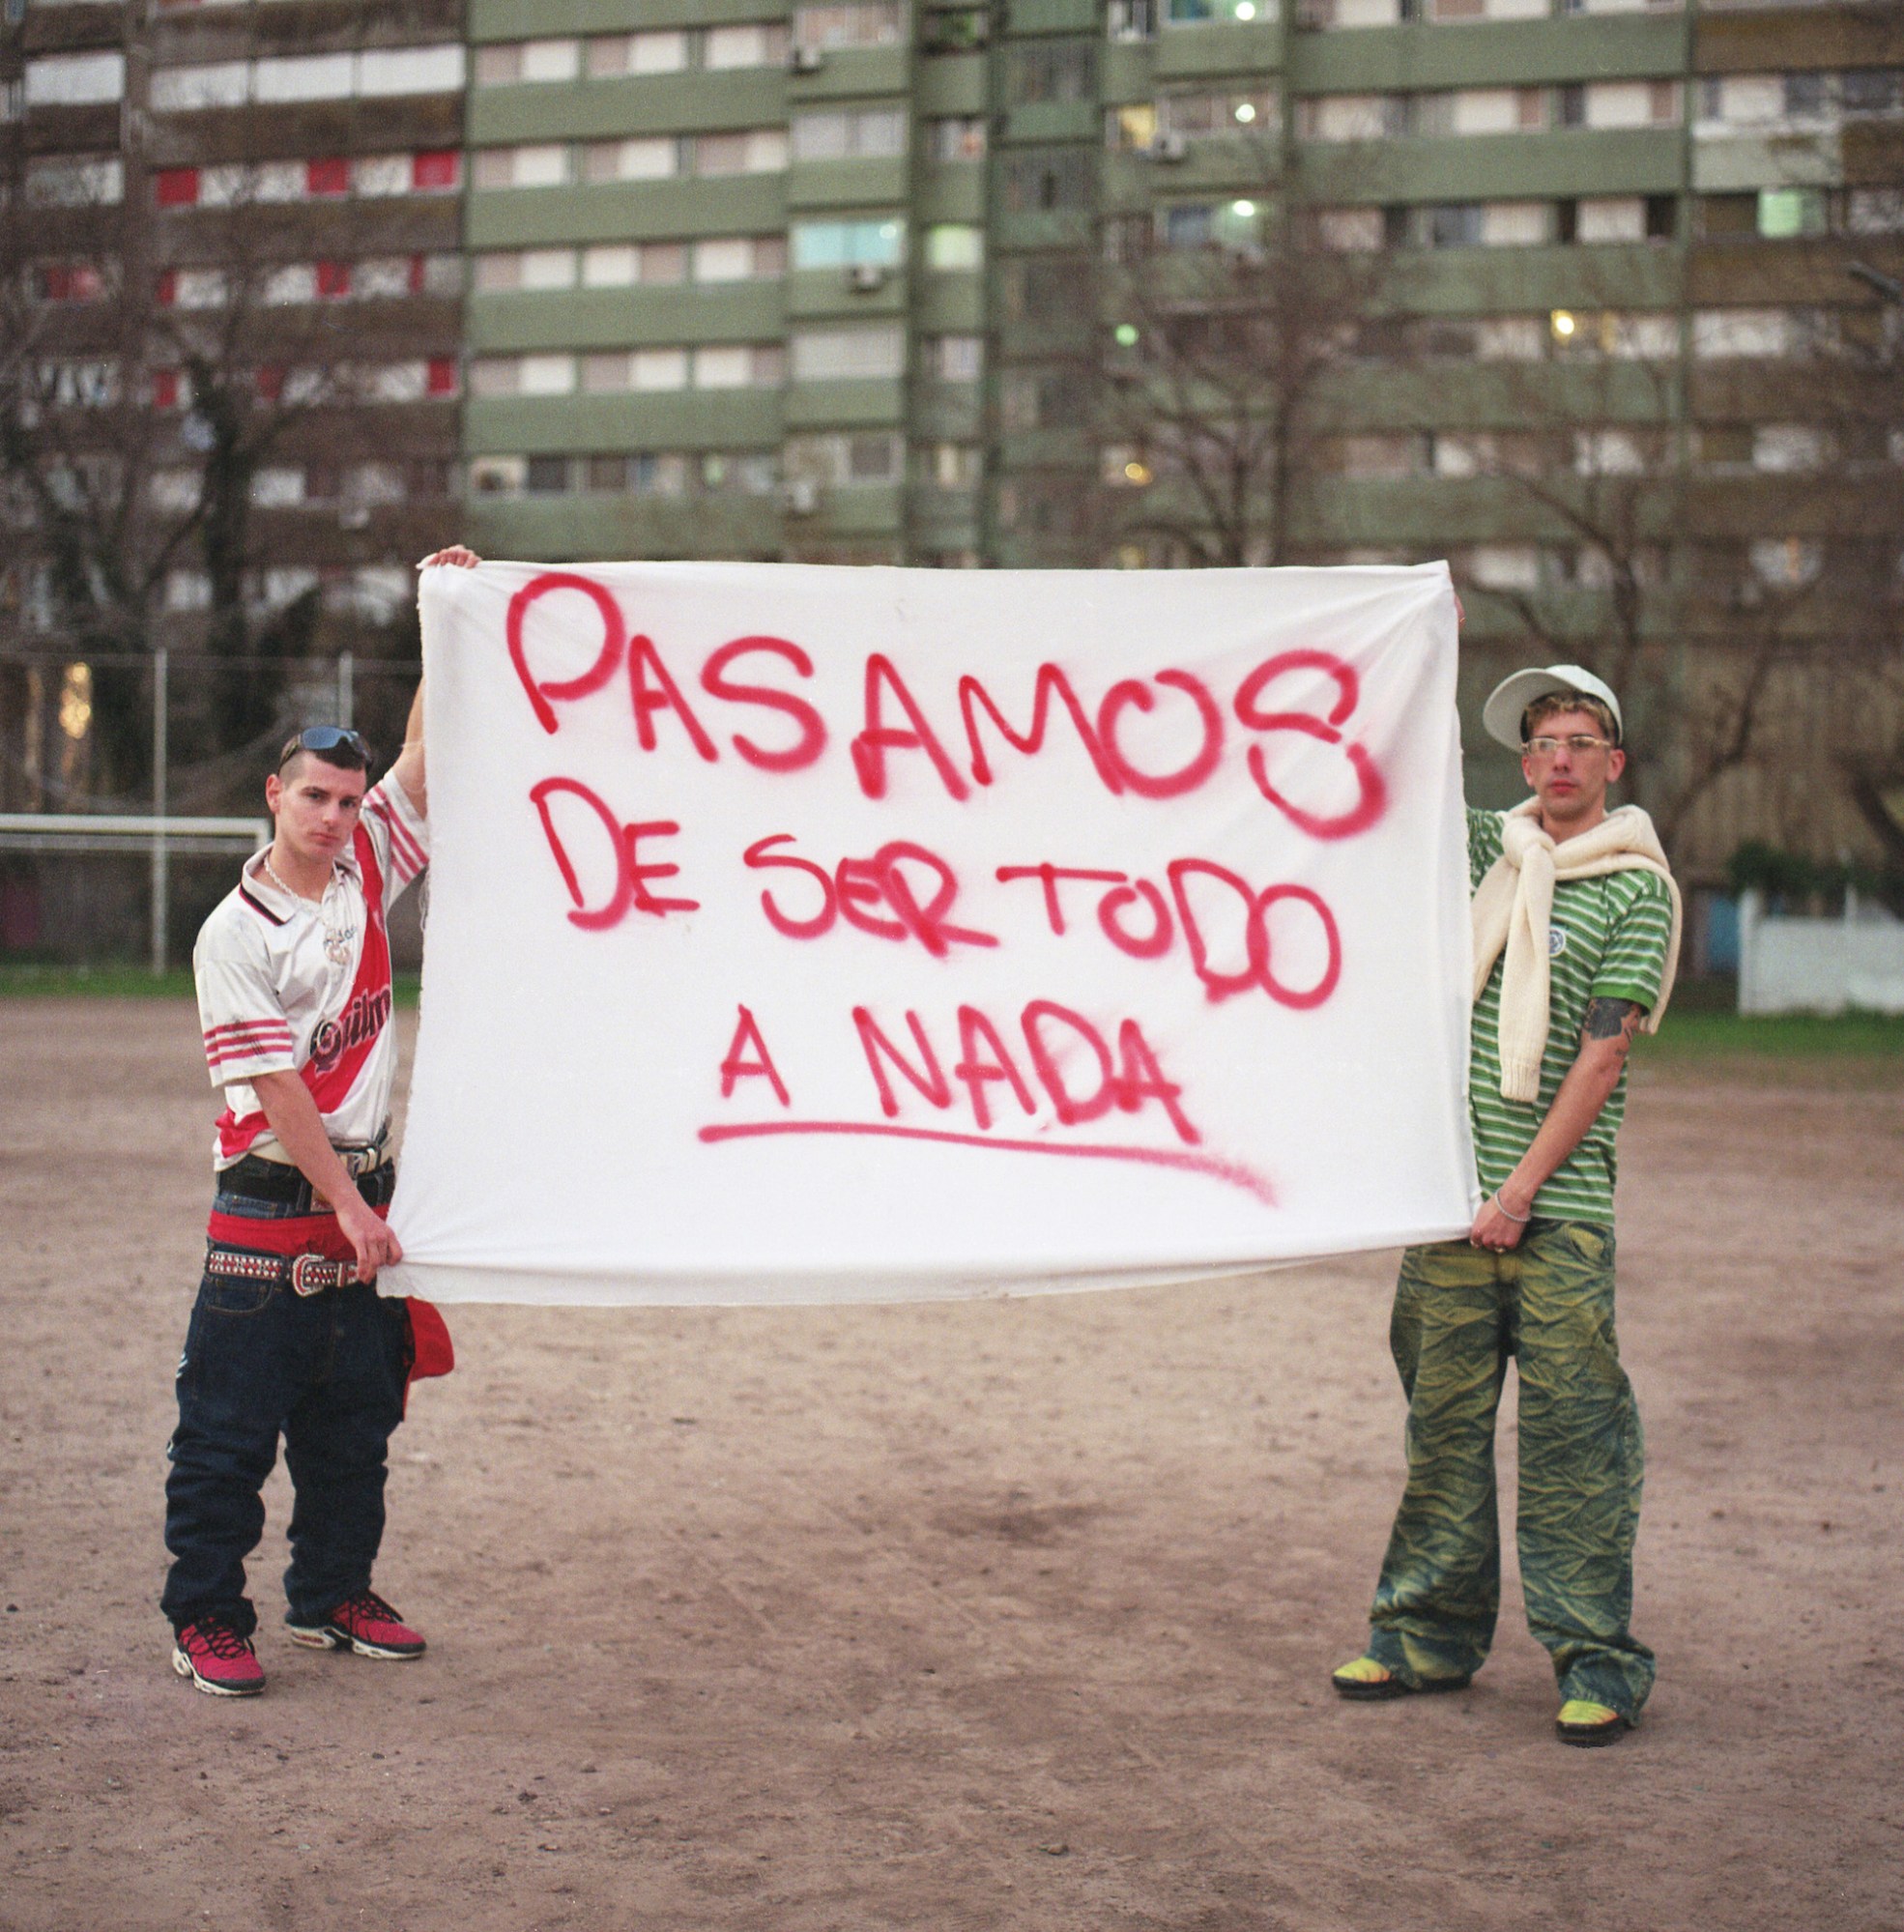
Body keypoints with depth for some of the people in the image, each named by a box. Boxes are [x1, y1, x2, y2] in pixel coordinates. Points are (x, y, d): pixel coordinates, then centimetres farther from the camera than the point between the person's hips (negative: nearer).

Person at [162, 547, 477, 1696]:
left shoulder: (368, 873, 6)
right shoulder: (236, 934, -10)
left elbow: (425, 758, 3)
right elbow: (276, 1085, -14)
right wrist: (347, 1205, -16)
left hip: (366, 1192, 6)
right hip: (270, 1207, -6)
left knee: (355, 1426, 14)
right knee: (230, 1431, -1)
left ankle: (333, 1596, 26)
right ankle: (206, 1620, 8)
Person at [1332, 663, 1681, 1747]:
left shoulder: (1637, 889, -2)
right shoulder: (1483, 853, 12)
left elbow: (1603, 1055, -7)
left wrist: (1523, 1187, -12)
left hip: (1561, 1206, -4)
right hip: (1452, 1190, 5)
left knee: (1572, 1431, -3)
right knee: (1444, 1416, 10)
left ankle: (1598, 1660, 5)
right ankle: (1434, 1635, 20)